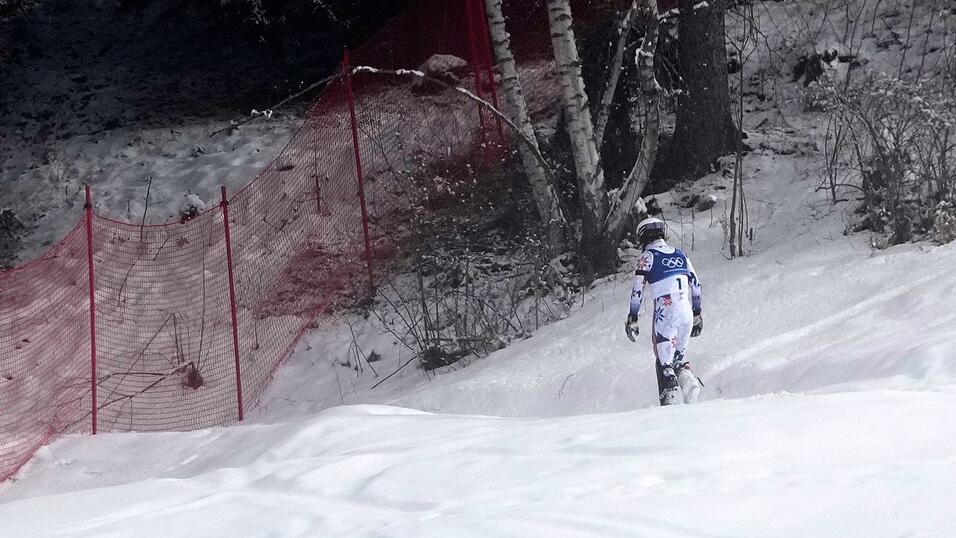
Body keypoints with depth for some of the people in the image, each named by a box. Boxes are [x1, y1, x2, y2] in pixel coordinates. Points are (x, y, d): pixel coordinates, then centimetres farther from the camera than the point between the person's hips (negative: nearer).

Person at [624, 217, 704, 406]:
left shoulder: (648, 256, -1)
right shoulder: (680, 254, 16)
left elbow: (637, 288, -6)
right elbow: (696, 284, 18)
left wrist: (632, 318, -1)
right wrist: (697, 314, 25)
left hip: (665, 314, -5)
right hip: (686, 312, 5)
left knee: (664, 362, 2)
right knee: (678, 357, 19)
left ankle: (671, 399, -13)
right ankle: (688, 378, -9)